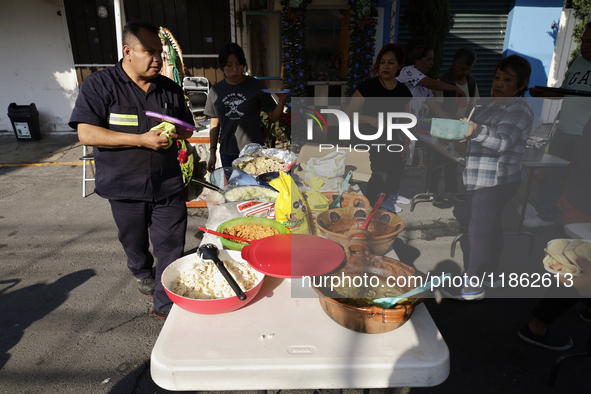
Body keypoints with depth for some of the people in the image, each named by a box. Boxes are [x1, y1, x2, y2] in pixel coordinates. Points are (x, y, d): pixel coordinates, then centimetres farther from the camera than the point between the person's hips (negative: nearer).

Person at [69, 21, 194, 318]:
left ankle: (166, 305, 16)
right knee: (134, 242, 19)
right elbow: (86, 133, -15)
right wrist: (142, 139, -21)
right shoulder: (99, 85, -5)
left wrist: (177, 134, -9)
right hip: (125, 186, -1)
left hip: (167, 184, 2)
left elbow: (187, 128, 17)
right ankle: (141, 272, 52)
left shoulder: (170, 89, 7)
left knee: (171, 246, 0)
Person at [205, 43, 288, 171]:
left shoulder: (256, 86, -2)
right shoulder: (216, 90, 6)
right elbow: (214, 124, 12)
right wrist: (212, 153, 12)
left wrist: (281, 101, -18)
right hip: (227, 154, 2)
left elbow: (273, 117, 0)